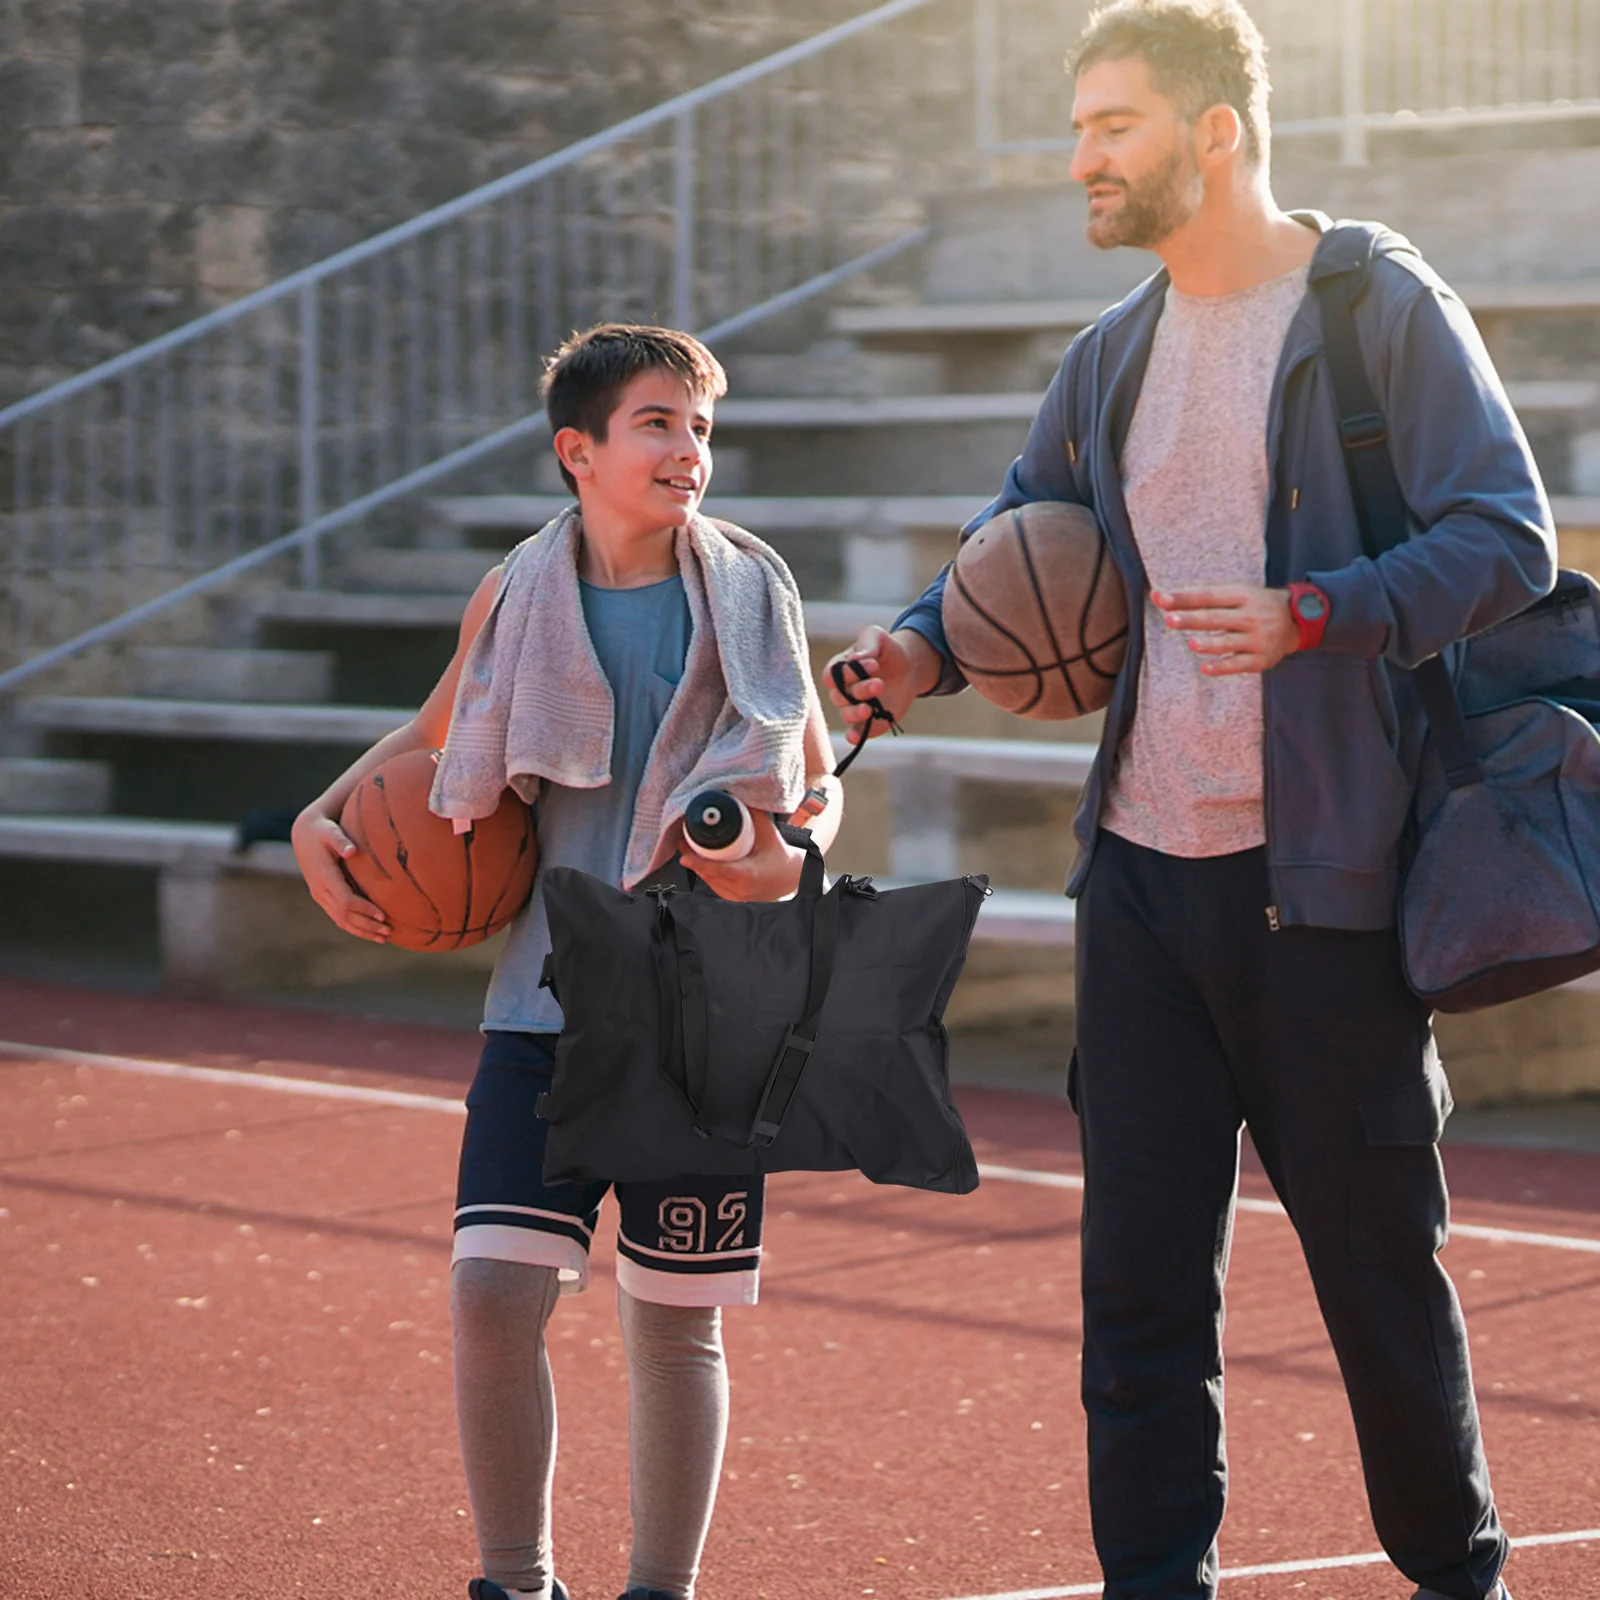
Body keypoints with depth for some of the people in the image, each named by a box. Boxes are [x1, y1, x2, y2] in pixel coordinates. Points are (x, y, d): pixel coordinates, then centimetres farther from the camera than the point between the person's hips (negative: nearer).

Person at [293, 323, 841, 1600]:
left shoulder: (750, 592, 2)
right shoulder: (518, 597, 2)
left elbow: (821, 785, 11)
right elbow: (432, 738, 20)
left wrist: (791, 860, -10)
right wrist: (321, 821, 3)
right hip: (549, 1001, 0)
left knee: (674, 1319, 5)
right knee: (493, 1287, -12)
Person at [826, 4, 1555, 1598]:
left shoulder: (1386, 312, -6)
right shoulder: (1108, 361, 13)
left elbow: (1508, 538, -13)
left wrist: (1315, 614, -27)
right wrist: (926, 646, 2)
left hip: (1324, 879, -5)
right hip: (1142, 872, 6)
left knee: (1379, 1260, 5)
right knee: (1138, 1271, 4)